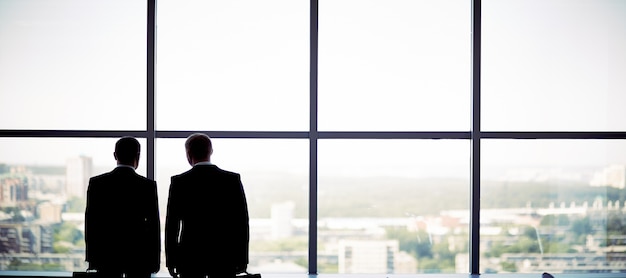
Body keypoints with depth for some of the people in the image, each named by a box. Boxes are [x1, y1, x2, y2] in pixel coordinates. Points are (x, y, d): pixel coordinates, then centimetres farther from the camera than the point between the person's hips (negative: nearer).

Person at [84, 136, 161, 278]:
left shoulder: (96, 183, -2)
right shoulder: (148, 185, -6)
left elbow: (90, 222, 0)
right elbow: (154, 225, -5)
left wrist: (91, 257, 7)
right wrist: (155, 261, 2)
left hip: (107, 255, 1)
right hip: (138, 256, -1)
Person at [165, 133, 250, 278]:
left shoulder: (179, 182, -4)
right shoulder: (233, 179, -1)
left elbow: (172, 225, -3)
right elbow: (242, 222, -1)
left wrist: (171, 261, 4)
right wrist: (242, 259, 5)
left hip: (190, 257, -1)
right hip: (224, 258, 1)